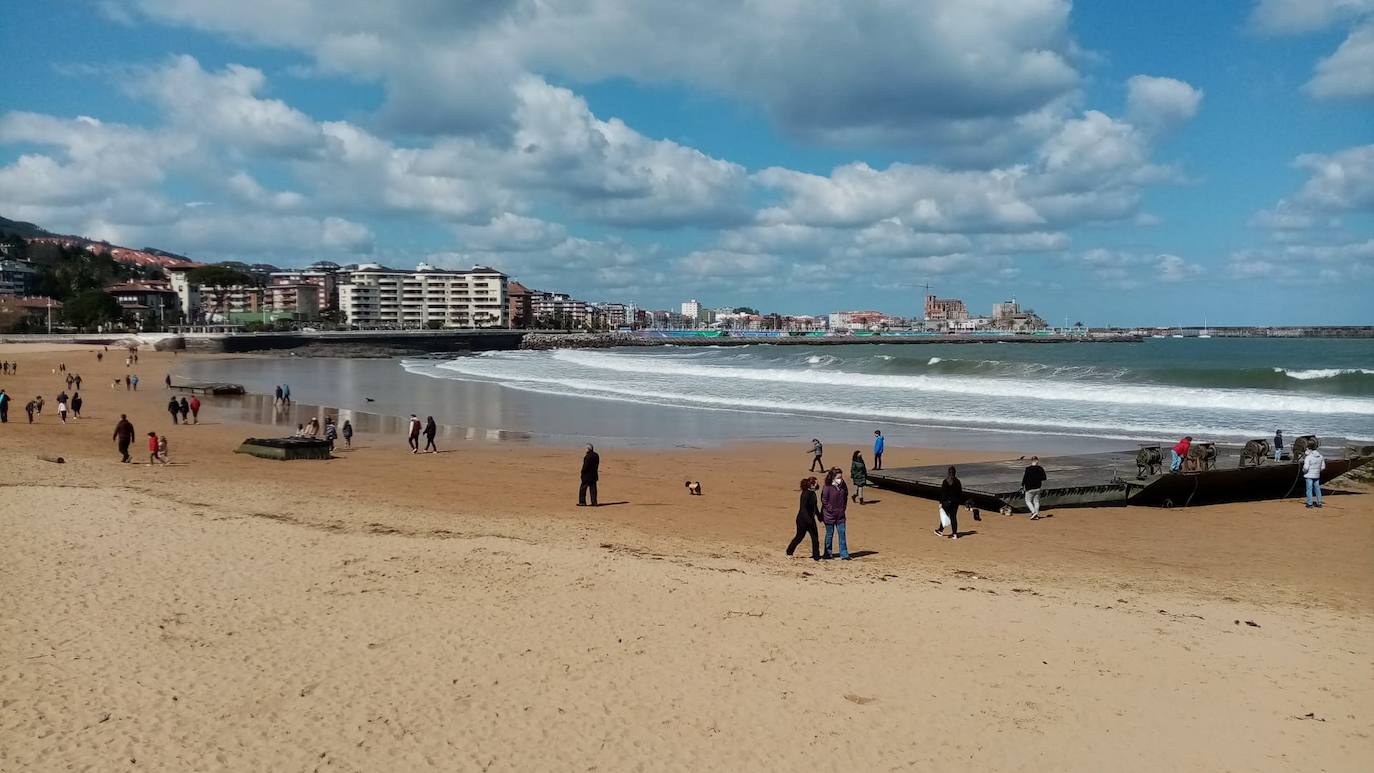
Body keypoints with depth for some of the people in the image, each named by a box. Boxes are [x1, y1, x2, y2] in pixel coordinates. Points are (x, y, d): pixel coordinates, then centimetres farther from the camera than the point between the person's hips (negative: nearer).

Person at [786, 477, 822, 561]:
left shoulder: (813, 493, 7)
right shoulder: (806, 493, -19)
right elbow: (803, 508, -24)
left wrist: (819, 515, 26)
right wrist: (809, 520, -28)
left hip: (810, 519, 8)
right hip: (803, 519, -8)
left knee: (815, 537, 1)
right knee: (799, 537, 6)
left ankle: (816, 556, 6)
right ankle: (789, 552, 26)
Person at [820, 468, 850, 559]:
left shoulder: (843, 486, 2)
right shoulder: (827, 487, -15)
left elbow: (846, 496, 16)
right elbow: (824, 499, -12)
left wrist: (844, 507, 9)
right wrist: (830, 509, -13)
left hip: (840, 515, 5)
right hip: (829, 515, -5)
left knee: (842, 533, 3)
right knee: (829, 534, 7)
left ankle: (844, 554, 8)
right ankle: (828, 554, 19)